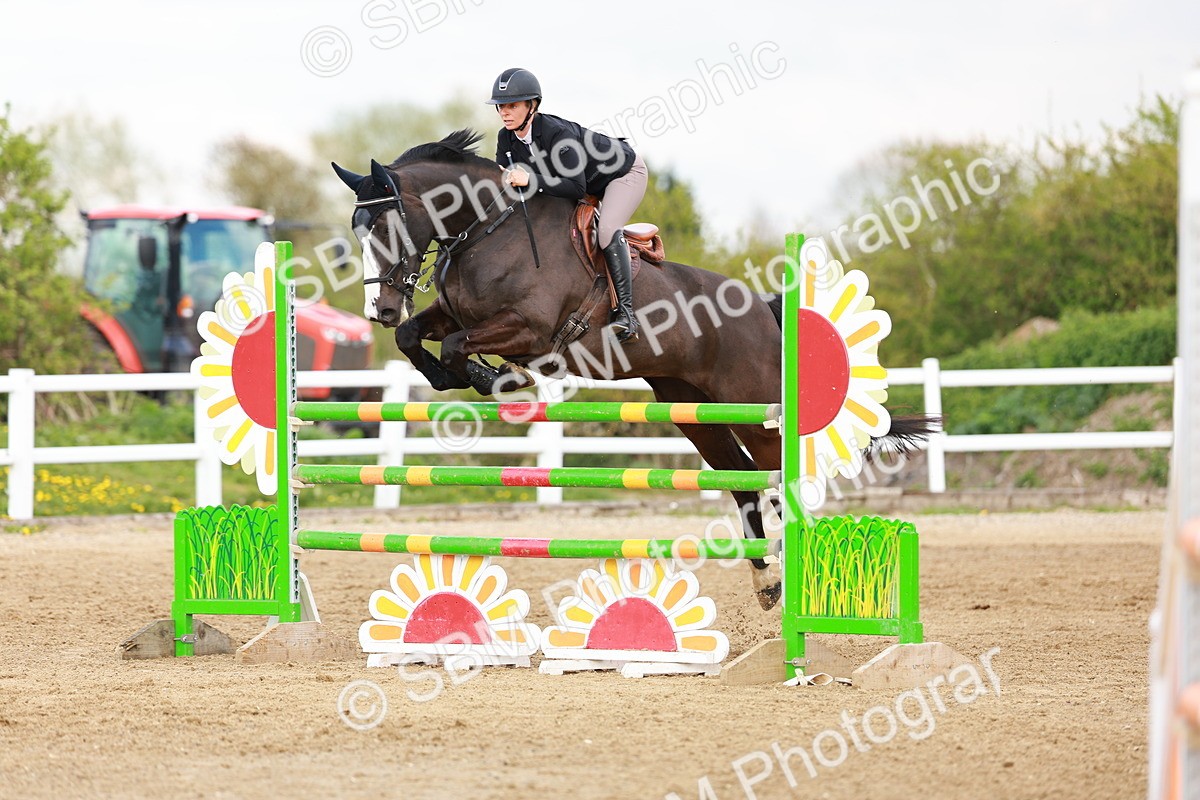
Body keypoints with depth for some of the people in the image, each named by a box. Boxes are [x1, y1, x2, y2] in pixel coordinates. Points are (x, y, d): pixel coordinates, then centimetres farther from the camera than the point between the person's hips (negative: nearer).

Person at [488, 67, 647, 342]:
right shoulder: (506, 139, -14)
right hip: (592, 184, 9)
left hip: (625, 172, -9)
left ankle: (626, 313, -31)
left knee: (607, 228, -29)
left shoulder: (557, 134, -37)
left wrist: (531, 180, -47)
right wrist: (505, 178, -30)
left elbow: (576, 187, -40)